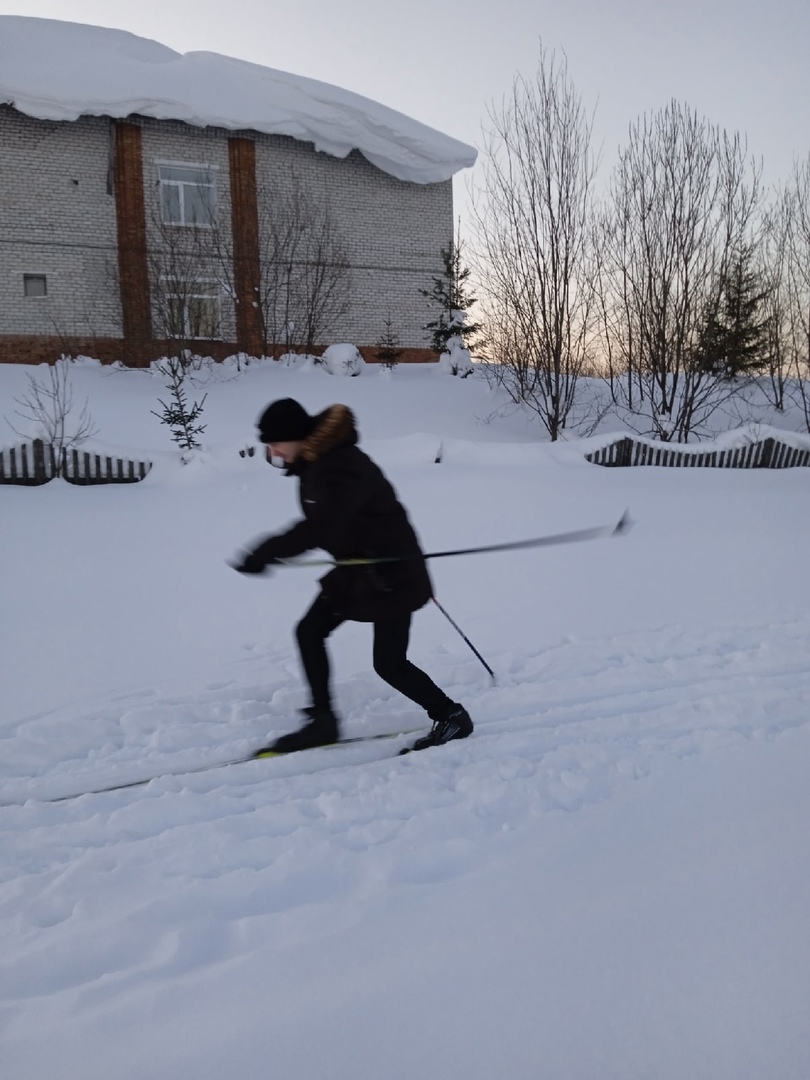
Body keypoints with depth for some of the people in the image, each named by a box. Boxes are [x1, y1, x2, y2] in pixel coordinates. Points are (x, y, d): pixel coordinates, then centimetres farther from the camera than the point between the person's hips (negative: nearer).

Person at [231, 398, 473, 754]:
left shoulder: (340, 466, -28)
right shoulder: (314, 460, 3)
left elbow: (319, 526, -39)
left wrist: (266, 553, -40)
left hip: (390, 570, -9)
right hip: (355, 566, 9)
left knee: (389, 664, -4)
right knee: (309, 631, 7)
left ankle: (452, 717, 16)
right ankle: (323, 721, 17)